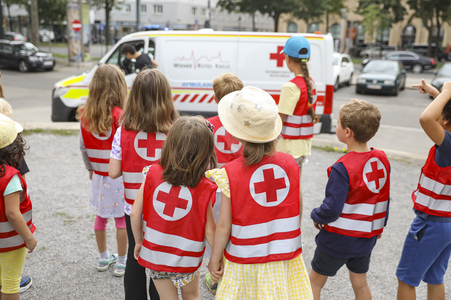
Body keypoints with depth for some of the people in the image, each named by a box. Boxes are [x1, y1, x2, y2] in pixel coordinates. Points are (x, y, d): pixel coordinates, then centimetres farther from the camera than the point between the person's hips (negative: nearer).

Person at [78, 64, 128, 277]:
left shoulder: (85, 115, -3)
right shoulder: (119, 116, -20)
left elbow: (83, 146, 5)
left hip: (99, 176, 5)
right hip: (119, 176, -5)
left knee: (100, 216, 18)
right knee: (121, 218, 8)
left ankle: (103, 258, 33)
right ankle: (122, 263, 19)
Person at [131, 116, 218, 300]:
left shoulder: (153, 173, -13)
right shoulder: (203, 188, -19)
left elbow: (135, 213, -10)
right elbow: (210, 231, -14)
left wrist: (139, 241, 6)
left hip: (154, 255, 2)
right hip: (186, 260, -1)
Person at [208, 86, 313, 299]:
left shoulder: (230, 174, -19)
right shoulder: (290, 163, -9)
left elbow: (224, 225, -12)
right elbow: (298, 210, 1)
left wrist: (214, 259, 2)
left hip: (245, 260, -2)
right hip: (287, 256, 3)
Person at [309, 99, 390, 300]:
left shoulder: (342, 168, -27)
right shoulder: (381, 159, -5)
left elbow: (331, 209, -27)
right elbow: (384, 199, 6)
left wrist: (316, 216, -6)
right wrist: (379, 226, 20)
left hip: (338, 238, -6)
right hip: (367, 238, 6)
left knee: (315, 282, 13)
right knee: (360, 284, 22)